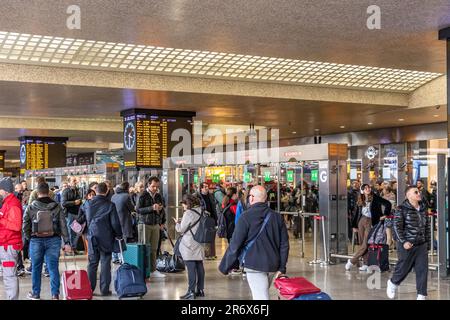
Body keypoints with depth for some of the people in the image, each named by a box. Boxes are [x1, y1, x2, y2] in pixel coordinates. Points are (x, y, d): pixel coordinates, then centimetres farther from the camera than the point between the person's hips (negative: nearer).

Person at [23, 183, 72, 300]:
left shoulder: (30, 208, -3)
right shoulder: (57, 207, -1)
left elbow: (25, 226, 1)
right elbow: (63, 225, -2)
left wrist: (29, 238, 18)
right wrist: (66, 242, 0)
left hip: (36, 240, 0)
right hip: (53, 240, 0)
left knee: (36, 268, 13)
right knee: (53, 268, 5)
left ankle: (35, 294, 25)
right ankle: (55, 295, 7)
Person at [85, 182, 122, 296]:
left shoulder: (89, 204, 0)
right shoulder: (110, 205, -10)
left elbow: (86, 220, 12)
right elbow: (115, 223, -8)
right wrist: (118, 235, 4)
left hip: (92, 237, 3)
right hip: (106, 239, -3)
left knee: (92, 263, 10)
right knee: (105, 263, 3)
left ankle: (89, 288, 14)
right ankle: (104, 290, 5)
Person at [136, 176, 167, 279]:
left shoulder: (159, 196, 11)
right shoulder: (143, 196, -5)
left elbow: (162, 210, 21)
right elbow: (138, 210, -14)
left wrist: (162, 222, 5)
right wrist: (152, 208, -22)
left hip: (156, 224, 5)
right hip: (145, 224, -5)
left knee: (154, 249, 6)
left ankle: (153, 270, 12)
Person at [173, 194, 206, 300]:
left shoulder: (188, 213, -14)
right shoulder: (201, 211, 8)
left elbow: (181, 229, -9)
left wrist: (177, 223, 11)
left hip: (189, 245, -7)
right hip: (199, 245, 7)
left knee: (191, 268, -7)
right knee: (199, 266, 11)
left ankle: (191, 292, -7)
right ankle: (200, 290, 17)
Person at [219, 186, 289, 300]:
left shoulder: (246, 217, -9)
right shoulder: (277, 217, 7)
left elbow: (235, 244, -10)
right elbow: (284, 244, 7)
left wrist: (225, 266, 0)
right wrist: (282, 268, 11)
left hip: (254, 265, -6)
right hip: (272, 265, 6)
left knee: (261, 297, -8)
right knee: (262, 294, 22)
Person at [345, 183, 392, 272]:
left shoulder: (375, 198, -2)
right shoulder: (360, 201, 12)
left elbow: (388, 204, -6)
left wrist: (385, 215, -10)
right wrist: (354, 225, 14)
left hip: (370, 222, -5)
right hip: (361, 221, 5)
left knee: (365, 244, -10)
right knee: (362, 244, 2)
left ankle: (352, 261, -1)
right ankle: (365, 264, 7)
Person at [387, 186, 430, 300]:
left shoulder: (423, 209, 10)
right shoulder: (402, 209, -8)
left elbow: (427, 226, 18)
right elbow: (397, 226, -12)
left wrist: (428, 241, 14)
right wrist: (403, 242, -19)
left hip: (422, 245, 5)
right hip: (407, 245, -5)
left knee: (422, 269, -1)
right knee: (404, 267, 7)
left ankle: (421, 295, 5)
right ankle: (393, 283, 36)